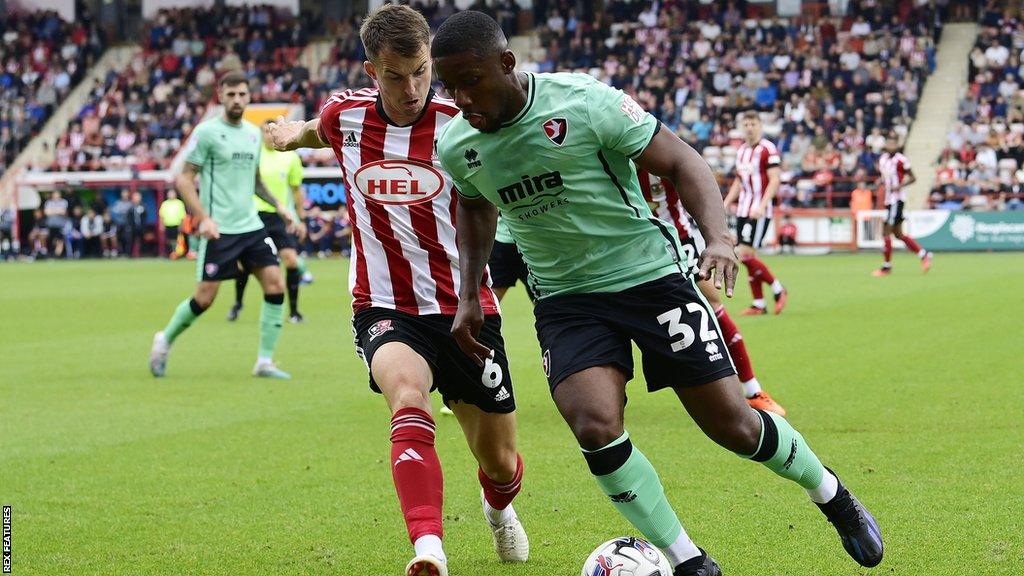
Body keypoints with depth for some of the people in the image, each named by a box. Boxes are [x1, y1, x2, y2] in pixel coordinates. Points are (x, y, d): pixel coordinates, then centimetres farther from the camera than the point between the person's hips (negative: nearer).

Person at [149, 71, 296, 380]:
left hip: (251, 226, 6)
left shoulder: (253, 133, 12)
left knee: (275, 284, -7)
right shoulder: (207, 132, -8)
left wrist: (277, 204, 12)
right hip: (219, 229, -6)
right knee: (205, 297, -4)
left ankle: (265, 361, -1)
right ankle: (165, 340, 22)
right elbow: (183, 179, -8)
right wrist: (204, 218, -18)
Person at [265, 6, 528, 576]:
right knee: (408, 399, -33)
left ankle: (499, 508, 48)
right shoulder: (346, 114, -4)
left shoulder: (462, 120, -13)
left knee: (500, 462, 10)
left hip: (464, 309, 0)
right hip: (386, 309, 0)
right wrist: (295, 133, 34)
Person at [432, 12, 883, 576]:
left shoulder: (584, 101, -20)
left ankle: (833, 497, 31)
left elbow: (679, 160, -11)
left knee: (732, 424, 0)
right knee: (595, 428, -21)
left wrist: (718, 237, -26)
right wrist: (469, 295, 11)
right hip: (565, 299, 3)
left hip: (649, 275, -3)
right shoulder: (455, 145, -5)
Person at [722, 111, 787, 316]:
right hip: (743, 210, 8)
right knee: (748, 257, 4)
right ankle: (758, 304, 10)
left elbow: (774, 180, -14)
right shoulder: (741, 151, 15)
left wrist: (762, 205, -23)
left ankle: (778, 289, 1)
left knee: (745, 254, -14)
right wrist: (725, 204, 16)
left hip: (759, 211, -8)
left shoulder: (768, 149, -8)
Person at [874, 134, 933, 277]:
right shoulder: (882, 159, 10)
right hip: (889, 200, 8)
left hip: (897, 199, -8)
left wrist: (900, 186, -21)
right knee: (898, 234, 11)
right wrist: (880, 181, 0)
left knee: (886, 232, -9)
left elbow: (912, 178, -6)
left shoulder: (901, 160, -11)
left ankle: (886, 266, -1)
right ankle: (924, 255, 20)